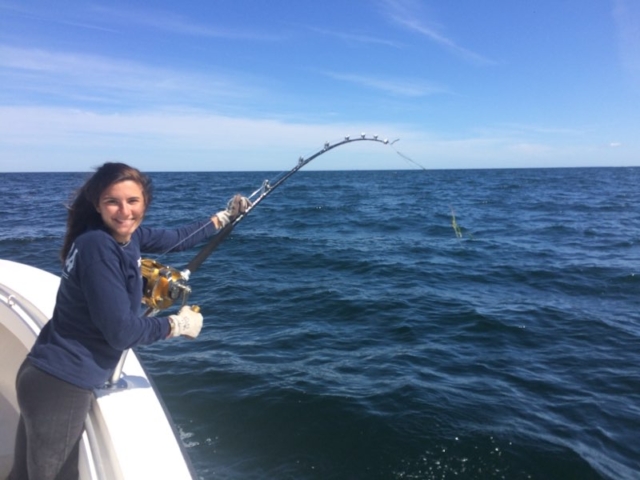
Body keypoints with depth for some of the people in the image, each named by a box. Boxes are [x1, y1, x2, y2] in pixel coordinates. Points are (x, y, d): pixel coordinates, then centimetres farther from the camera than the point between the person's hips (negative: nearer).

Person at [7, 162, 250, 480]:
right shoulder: (99, 246, -23)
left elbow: (174, 239, 20)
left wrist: (224, 217, 25)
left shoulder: (126, 234, 1)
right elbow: (122, 332, -23)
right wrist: (178, 324, -8)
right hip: (60, 383, -8)